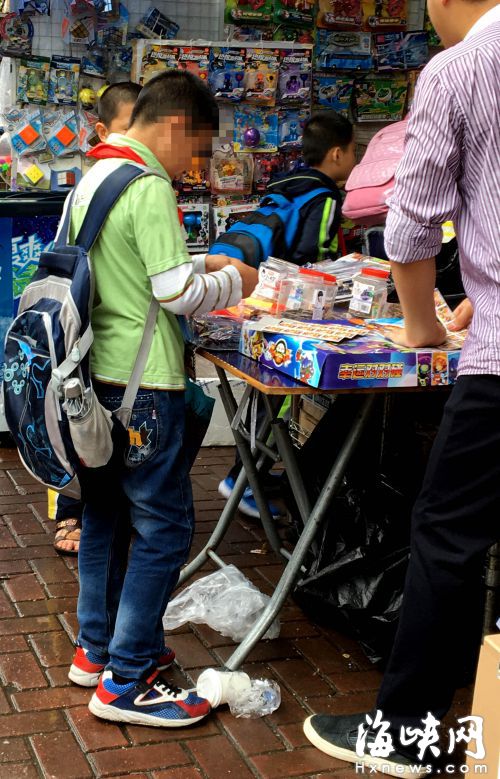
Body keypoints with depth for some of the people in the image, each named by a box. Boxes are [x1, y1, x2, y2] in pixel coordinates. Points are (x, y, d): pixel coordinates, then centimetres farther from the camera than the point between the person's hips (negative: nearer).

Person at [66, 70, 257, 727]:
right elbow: (176, 293, -19)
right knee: (164, 526, -2)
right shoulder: (150, 188, -16)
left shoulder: (91, 179, 14)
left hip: (96, 376, 10)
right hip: (142, 384, -10)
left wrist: (198, 267, 17)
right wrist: (232, 282, -2)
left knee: (106, 513, 17)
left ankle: (97, 650, 28)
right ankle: (125, 682, 2)